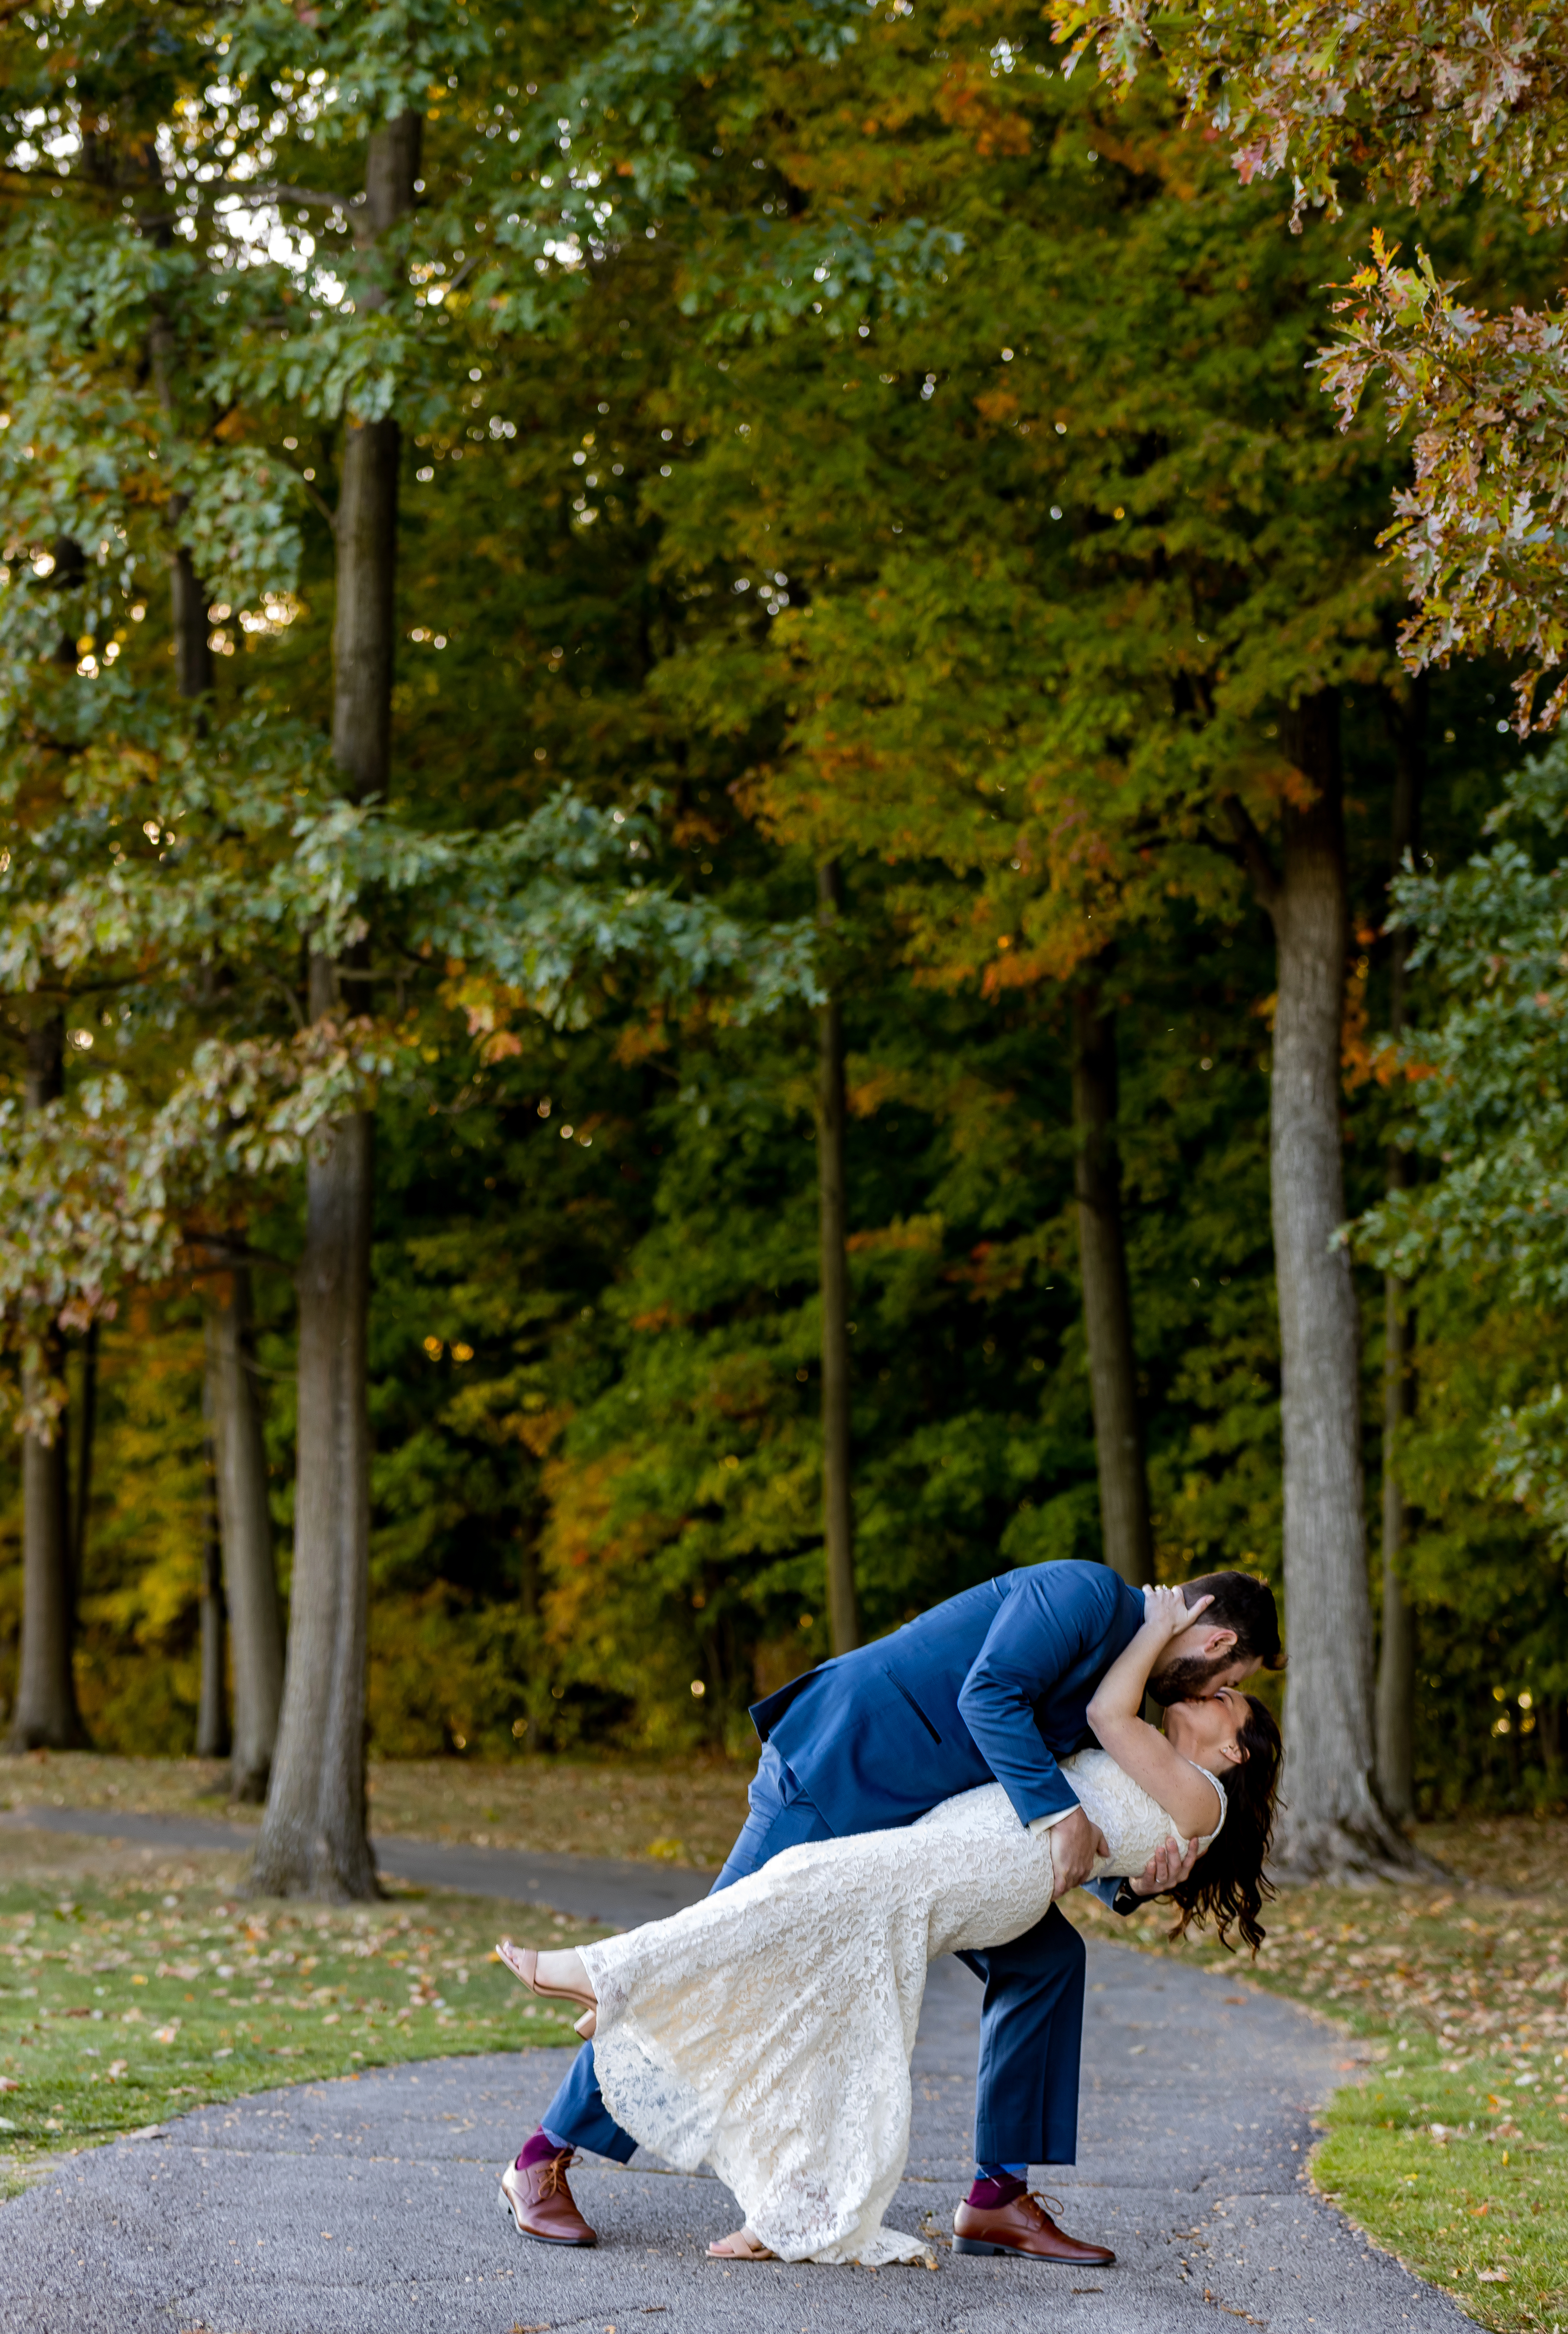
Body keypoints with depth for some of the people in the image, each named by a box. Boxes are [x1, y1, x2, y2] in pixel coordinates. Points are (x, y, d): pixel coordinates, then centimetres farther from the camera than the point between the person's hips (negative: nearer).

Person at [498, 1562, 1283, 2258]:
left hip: (916, 1822, 10)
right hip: (833, 1779, -9)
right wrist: (1061, 1812, -27)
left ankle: (1001, 2194, 9)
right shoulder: (1088, 1593, -13)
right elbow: (988, 1693, -26)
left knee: (1042, 1956, 5)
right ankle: (543, 2159, 2)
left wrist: (1137, 1882, -5)